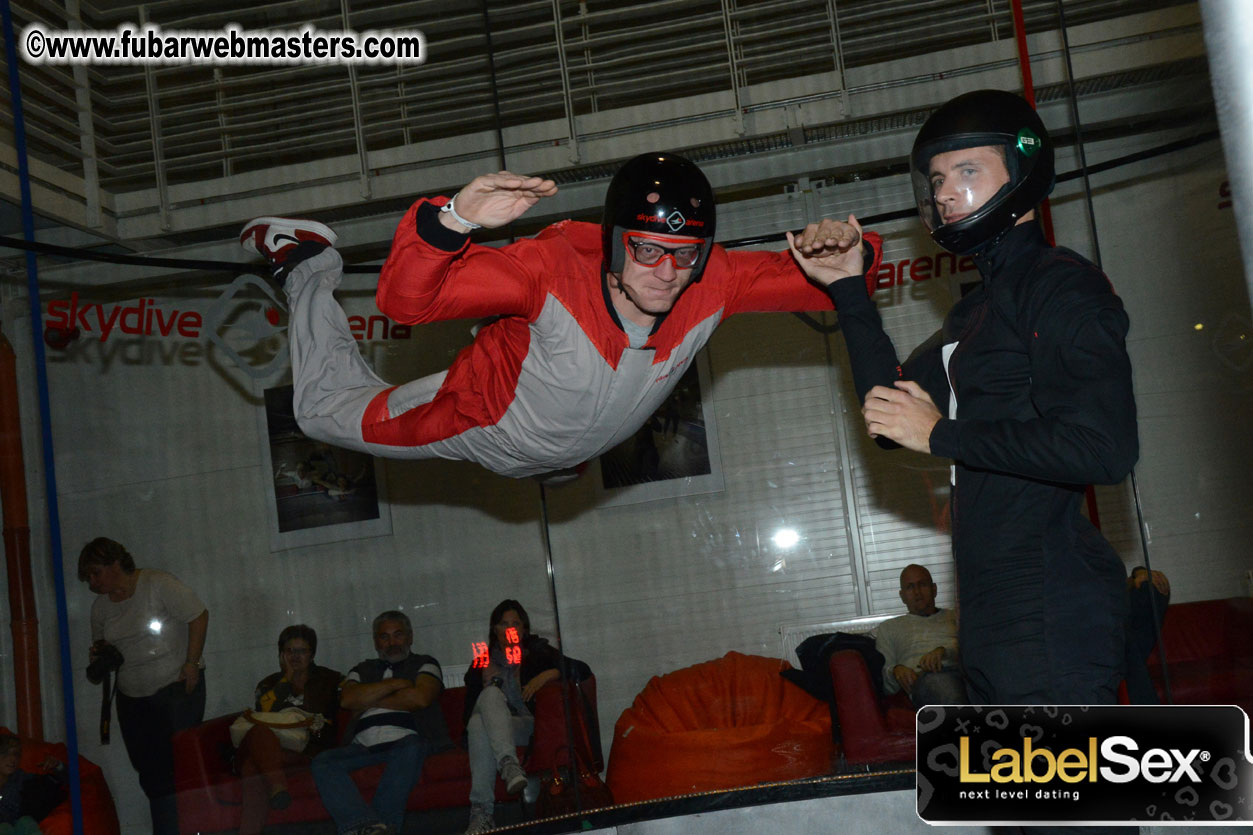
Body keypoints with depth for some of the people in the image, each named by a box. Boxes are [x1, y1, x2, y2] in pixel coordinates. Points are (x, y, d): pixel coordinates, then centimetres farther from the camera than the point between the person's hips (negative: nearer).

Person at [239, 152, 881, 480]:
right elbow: (403, 300, -46)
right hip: (485, 421, -4)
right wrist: (453, 221, -64)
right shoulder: (557, 265, -43)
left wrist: (840, 258, -44)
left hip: (560, 453, 4)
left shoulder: (713, 284, -31)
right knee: (326, 410, 16)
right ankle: (309, 266, 35)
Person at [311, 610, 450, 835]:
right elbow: (348, 699, 5)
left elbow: (421, 698, -4)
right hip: (364, 747, 3)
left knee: (410, 748, -37)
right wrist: (394, 684, 1)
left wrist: (369, 701, 5)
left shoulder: (425, 664, 18)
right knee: (323, 762, -23)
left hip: (406, 740, -3)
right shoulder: (362, 670, 27)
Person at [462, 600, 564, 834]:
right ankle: (508, 762, -53)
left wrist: (546, 675, -11)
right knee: (491, 694, -32)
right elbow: (470, 706, 18)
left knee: (480, 723, -33)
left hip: (529, 726, -2)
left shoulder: (538, 653, 21)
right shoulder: (482, 662, 25)